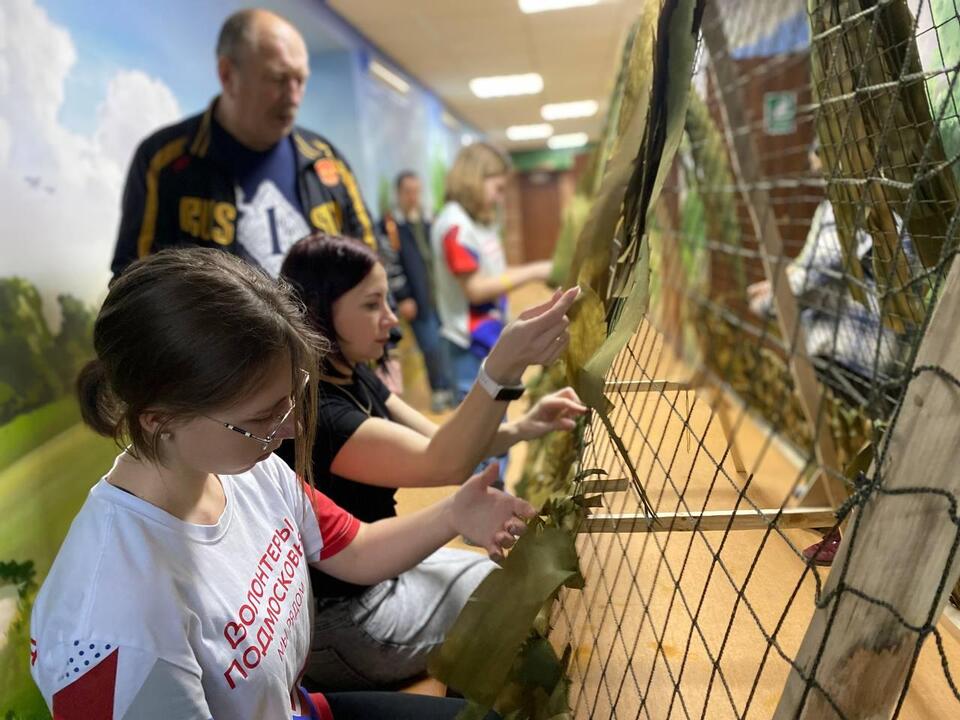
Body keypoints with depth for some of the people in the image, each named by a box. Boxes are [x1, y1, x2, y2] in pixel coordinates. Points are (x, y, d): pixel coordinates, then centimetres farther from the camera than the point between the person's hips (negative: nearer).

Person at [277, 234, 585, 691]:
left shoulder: (351, 376, -1)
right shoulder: (309, 411, -32)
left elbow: (437, 443, -2)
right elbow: (442, 464, -39)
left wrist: (521, 429, -19)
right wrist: (503, 367, -53)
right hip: (335, 619, -8)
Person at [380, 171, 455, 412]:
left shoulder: (428, 220, 14)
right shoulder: (390, 223, -4)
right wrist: (402, 299, -13)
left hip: (441, 296, 5)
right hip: (417, 300, -5)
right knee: (431, 346, -4)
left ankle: (449, 388, 21)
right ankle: (439, 391, 13)